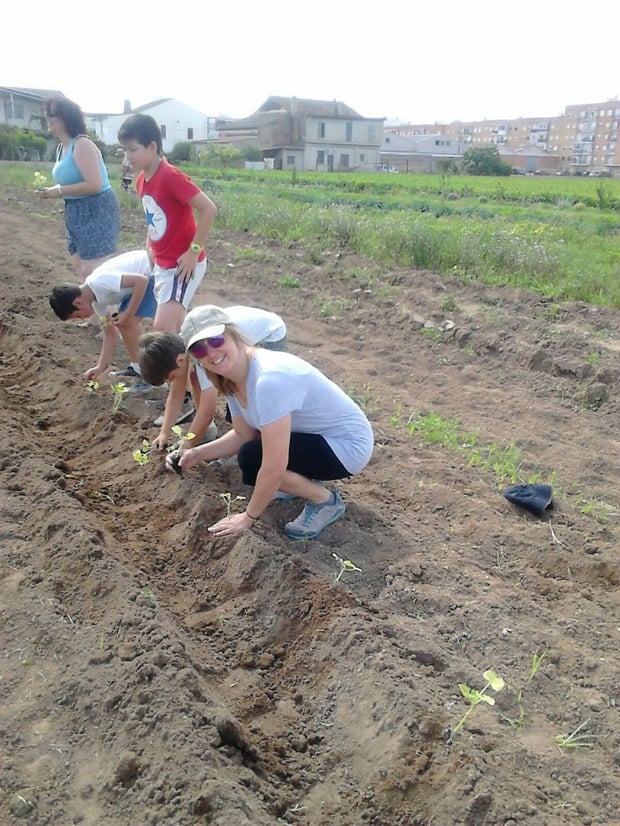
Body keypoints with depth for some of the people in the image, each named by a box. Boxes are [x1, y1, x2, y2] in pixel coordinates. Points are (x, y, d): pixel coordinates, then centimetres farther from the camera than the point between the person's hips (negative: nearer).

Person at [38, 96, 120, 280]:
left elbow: (94, 184, -25)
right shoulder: (61, 147, 13)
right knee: (80, 268, 16)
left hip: (97, 211, -11)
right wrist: (52, 189, 5)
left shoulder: (82, 144, -17)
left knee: (94, 270, -12)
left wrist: (60, 192, -18)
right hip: (76, 212, 11)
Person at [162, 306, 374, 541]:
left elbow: (274, 469, -30)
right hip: (316, 435, 9)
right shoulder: (231, 380, -5)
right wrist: (197, 454, -6)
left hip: (348, 444, -9)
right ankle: (305, 481, 17)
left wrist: (248, 517, -16)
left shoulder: (270, 378, -33)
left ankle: (325, 501, -2)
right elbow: (243, 435, 9)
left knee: (252, 459, -20)